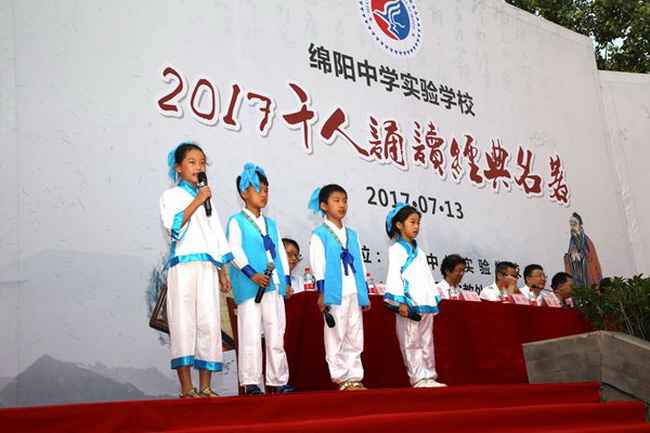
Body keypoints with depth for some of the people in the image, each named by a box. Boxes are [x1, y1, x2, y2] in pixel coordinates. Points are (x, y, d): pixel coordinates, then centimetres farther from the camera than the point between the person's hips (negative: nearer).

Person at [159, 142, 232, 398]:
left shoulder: (207, 198, 23)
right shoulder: (171, 196, 7)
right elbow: (174, 226, -13)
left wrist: (222, 272, 16)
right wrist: (197, 201, -13)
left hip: (207, 268, 5)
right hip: (183, 266, -5)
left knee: (210, 323, -1)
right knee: (184, 322, -7)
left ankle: (205, 387, 2)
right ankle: (186, 388, -5)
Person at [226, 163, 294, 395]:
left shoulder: (271, 223, 20)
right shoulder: (236, 222, 1)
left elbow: (281, 252, 21)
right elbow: (235, 251, -9)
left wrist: (287, 280, 12)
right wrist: (252, 274, -20)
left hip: (274, 286, 6)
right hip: (249, 288, -6)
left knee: (276, 335, 8)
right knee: (251, 334, -6)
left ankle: (278, 380, 14)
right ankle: (250, 382, 0)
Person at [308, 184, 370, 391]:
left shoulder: (352, 234, 17)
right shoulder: (319, 234, 0)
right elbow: (317, 264, -6)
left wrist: (365, 293, 16)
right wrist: (321, 292, -13)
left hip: (354, 293, 6)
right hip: (334, 294, -6)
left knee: (355, 337, 7)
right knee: (336, 337, -3)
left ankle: (354, 378, 13)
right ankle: (342, 379, 2)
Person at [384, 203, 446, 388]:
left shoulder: (419, 251, 20)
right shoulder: (396, 249, -2)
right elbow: (394, 276, -11)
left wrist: (434, 299, 15)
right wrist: (400, 302, -19)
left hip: (425, 303, 8)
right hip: (408, 303, -8)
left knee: (427, 341, 9)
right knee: (411, 342, -4)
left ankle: (429, 377, 14)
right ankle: (418, 378, -3)